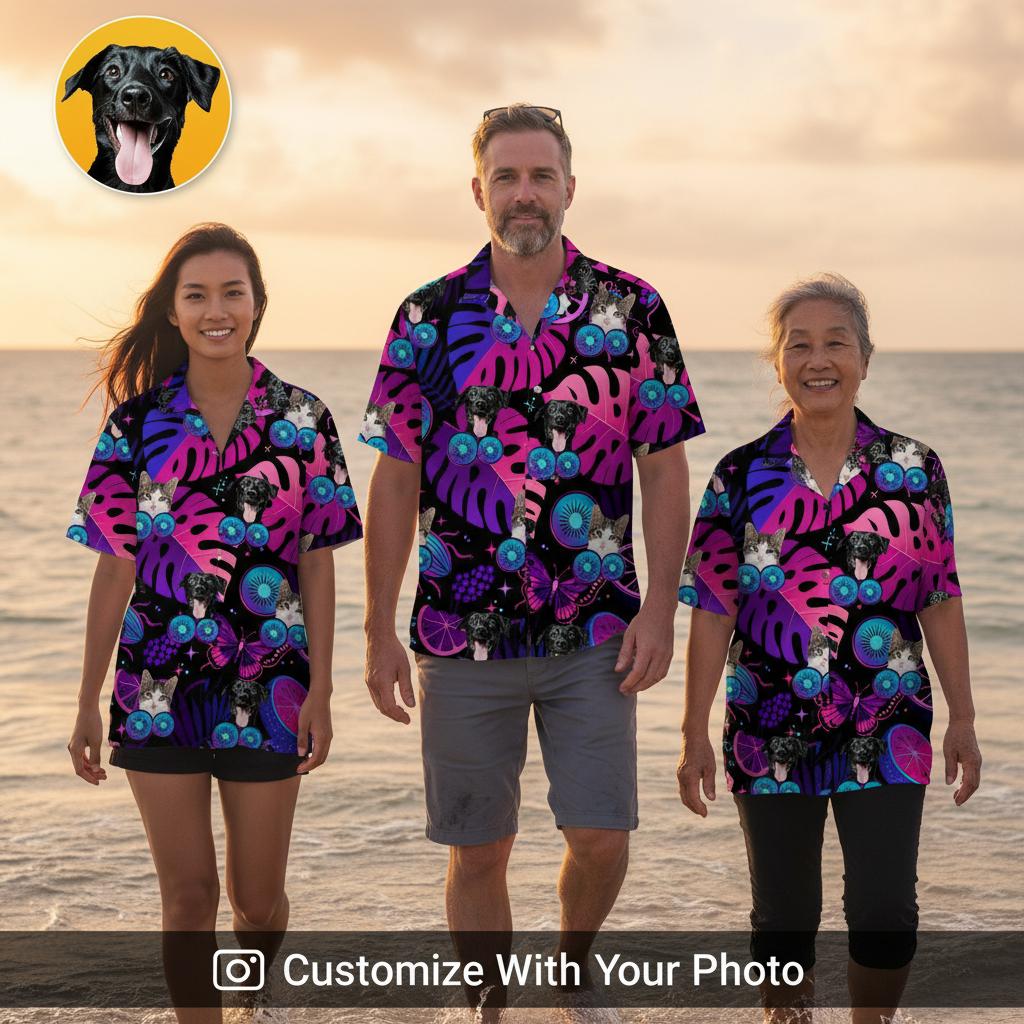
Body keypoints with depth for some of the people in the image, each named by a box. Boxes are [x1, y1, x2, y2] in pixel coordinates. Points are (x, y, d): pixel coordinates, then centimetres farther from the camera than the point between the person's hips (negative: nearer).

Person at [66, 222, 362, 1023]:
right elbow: (115, 569, 2)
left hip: (267, 689, 0)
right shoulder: (138, 421, 1)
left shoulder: (301, 419, 0)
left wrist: (320, 689, -5)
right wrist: (89, 703, 2)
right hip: (160, 687, 0)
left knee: (258, 896, 9)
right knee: (188, 894, 5)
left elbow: (317, 566, 1)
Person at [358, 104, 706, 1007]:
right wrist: (379, 630, -1)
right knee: (477, 852, 7)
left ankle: (574, 960, 30)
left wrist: (659, 609, -6)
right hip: (461, 630, 1)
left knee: (602, 838, 0)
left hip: (593, 634, 0)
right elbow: (395, 480, 3)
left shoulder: (632, 311, 2)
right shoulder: (430, 316, 2)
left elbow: (664, 469, 2)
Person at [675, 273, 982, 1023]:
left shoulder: (914, 470, 0)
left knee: (886, 912, -3)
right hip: (772, 731, 0)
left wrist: (963, 718, 3)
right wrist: (695, 734, -3)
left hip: (886, 732, 0)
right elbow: (713, 613, -1)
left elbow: (941, 602, 4)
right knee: (783, 918, 11)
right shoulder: (741, 478, -1)